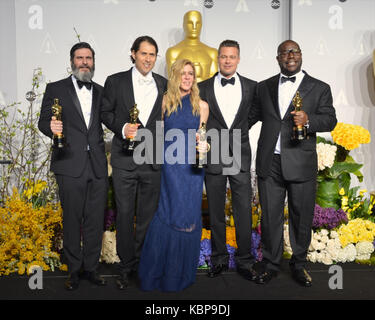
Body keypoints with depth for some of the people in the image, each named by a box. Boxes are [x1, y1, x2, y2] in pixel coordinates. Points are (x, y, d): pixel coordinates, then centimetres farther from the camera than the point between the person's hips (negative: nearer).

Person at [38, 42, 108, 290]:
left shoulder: (101, 92, 15)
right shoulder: (56, 89, 6)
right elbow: (43, 121, 1)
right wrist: (52, 128, -21)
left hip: (98, 167, 3)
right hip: (70, 167, -2)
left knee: (95, 221, 7)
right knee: (72, 220, 5)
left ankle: (91, 268, 22)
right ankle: (74, 270, 20)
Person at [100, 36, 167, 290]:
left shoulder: (164, 85, 8)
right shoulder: (115, 81, 3)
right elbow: (106, 112, 6)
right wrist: (122, 128, -12)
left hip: (153, 161, 2)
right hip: (125, 160, -1)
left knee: (148, 216, 10)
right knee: (125, 214, 5)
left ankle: (142, 262, 26)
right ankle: (126, 265, 21)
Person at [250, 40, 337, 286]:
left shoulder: (319, 88, 6)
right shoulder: (264, 87, 13)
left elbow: (330, 120, -1)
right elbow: (253, 115, 20)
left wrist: (308, 120, -19)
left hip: (301, 164, -1)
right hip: (269, 164, 2)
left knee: (302, 217, 8)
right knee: (270, 217, 8)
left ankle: (299, 264, 28)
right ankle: (271, 264, 24)